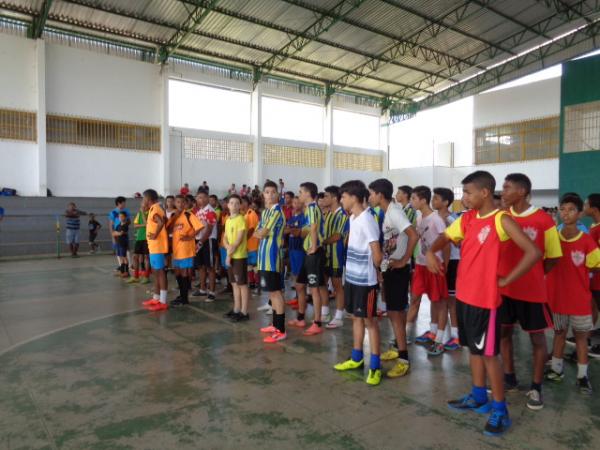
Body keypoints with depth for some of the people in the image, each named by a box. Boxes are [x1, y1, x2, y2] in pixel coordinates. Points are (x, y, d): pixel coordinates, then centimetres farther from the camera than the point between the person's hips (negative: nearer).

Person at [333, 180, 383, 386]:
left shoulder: (367, 220, -20)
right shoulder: (352, 218, 8)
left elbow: (377, 255, -20)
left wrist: (370, 270, -3)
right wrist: (353, 269, 11)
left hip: (365, 280, -8)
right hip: (352, 276, 9)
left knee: (369, 320, 1)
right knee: (356, 317, 17)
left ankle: (375, 366, 13)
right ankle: (356, 358, 31)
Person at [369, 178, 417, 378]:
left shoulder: (394, 211, -18)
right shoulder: (386, 212, 10)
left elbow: (414, 235, -28)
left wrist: (404, 260, -21)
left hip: (398, 269, -9)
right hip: (389, 268, 9)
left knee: (394, 311, -6)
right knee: (396, 310, 18)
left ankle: (404, 359, 1)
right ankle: (398, 347, 31)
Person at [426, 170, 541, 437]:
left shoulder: (502, 220, -15)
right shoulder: (467, 218, 6)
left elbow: (533, 252, -20)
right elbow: (445, 237, 15)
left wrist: (506, 280, -14)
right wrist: (431, 252, -7)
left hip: (485, 299, -7)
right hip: (464, 295, 7)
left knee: (489, 353, 2)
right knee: (474, 348, 18)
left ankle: (500, 409, 17)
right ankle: (479, 397, 34)